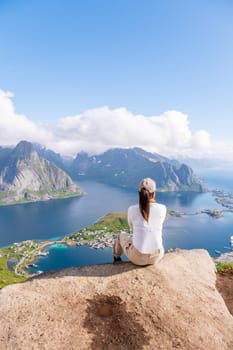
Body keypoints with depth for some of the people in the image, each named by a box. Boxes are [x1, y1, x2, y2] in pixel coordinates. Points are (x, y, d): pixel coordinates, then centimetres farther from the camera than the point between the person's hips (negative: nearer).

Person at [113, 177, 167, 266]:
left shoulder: (132, 210, -12)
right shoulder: (162, 209, -9)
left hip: (137, 256, -1)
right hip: (156, 256, 2)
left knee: (122, 235, 33)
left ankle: (117, 257, 63)